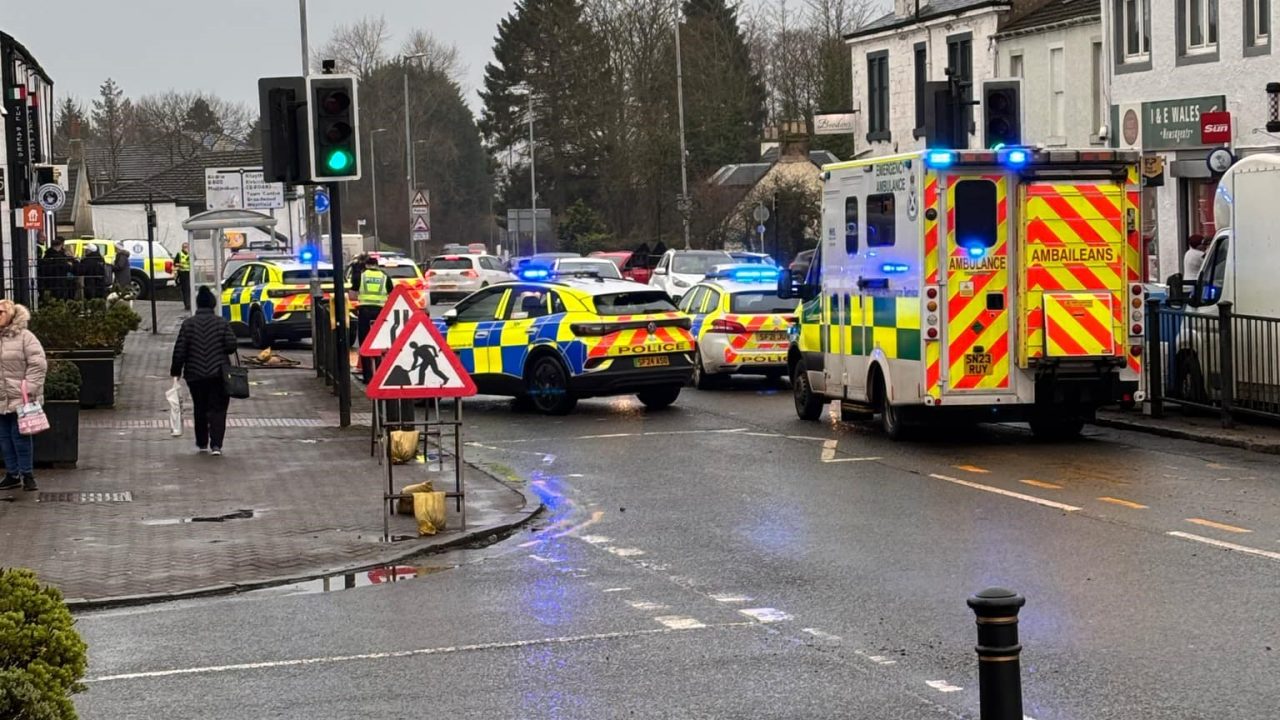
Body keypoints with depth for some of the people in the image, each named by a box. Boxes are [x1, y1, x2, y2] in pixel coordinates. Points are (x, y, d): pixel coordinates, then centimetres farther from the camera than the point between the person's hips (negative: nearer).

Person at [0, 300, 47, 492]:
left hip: (20, 398, -5)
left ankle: (27, 474, 7)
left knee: (20, 436, -3)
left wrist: (29, 388, -15)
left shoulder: (24, 336, -6)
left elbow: (38, 364, -10)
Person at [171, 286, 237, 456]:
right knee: (218, 409, 1)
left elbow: (179, 351, -3)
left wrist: (176, 371, 6)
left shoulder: (188, 324, -2)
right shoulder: (222, 323, -4)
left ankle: (202, 444, 21)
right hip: (218, 373, -1)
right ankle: (216, 444, -12)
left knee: (200, 409, 15)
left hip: (195, 375, 1)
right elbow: (231, 346, -8)